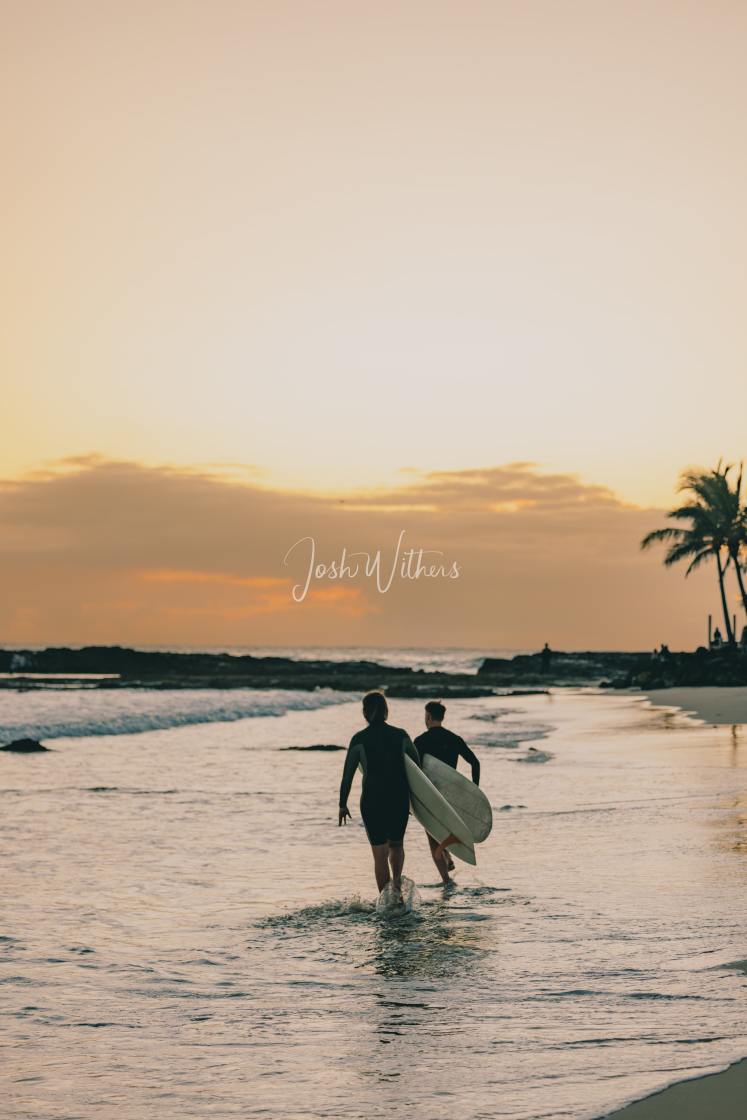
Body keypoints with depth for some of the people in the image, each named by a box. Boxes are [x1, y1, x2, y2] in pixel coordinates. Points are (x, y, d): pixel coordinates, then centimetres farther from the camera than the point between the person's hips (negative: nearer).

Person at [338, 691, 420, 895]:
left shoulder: (359, 739, -6)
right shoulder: (401, 735, 0)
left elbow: (347, 774, -3)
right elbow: (417, 767, 7)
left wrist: (342, 804, 7)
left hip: (372, 801, -2)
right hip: (400, 799, 2)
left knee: (380, 854, 7)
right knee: (396, 843, 22)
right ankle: (397, 879, -3)